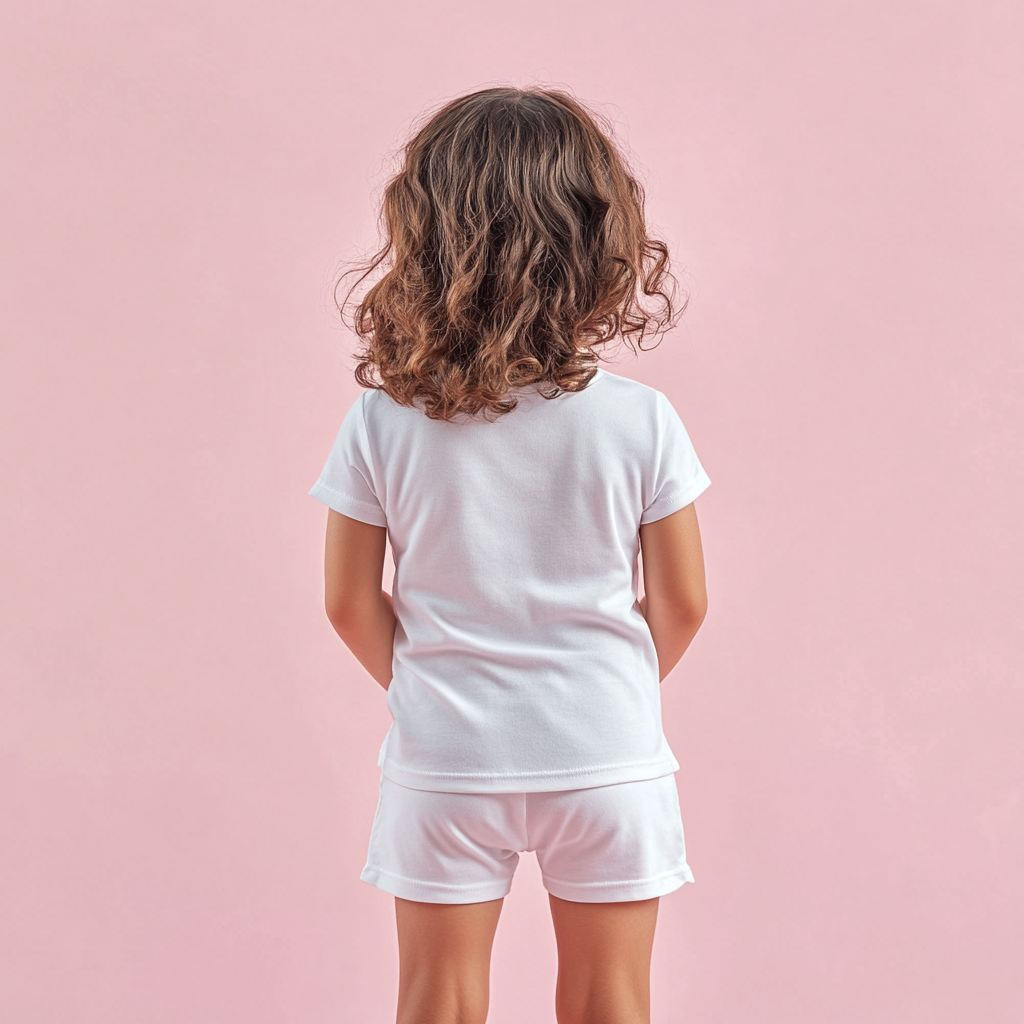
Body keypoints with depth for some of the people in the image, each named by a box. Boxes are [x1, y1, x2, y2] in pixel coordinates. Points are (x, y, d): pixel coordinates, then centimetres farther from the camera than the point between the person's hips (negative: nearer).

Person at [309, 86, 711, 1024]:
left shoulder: (382, 424, -13)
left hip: (444, 760, 1)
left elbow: (352, 602, -5)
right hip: (606, 753, 0)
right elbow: (682, 602, -5)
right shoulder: (640, 421, -14)